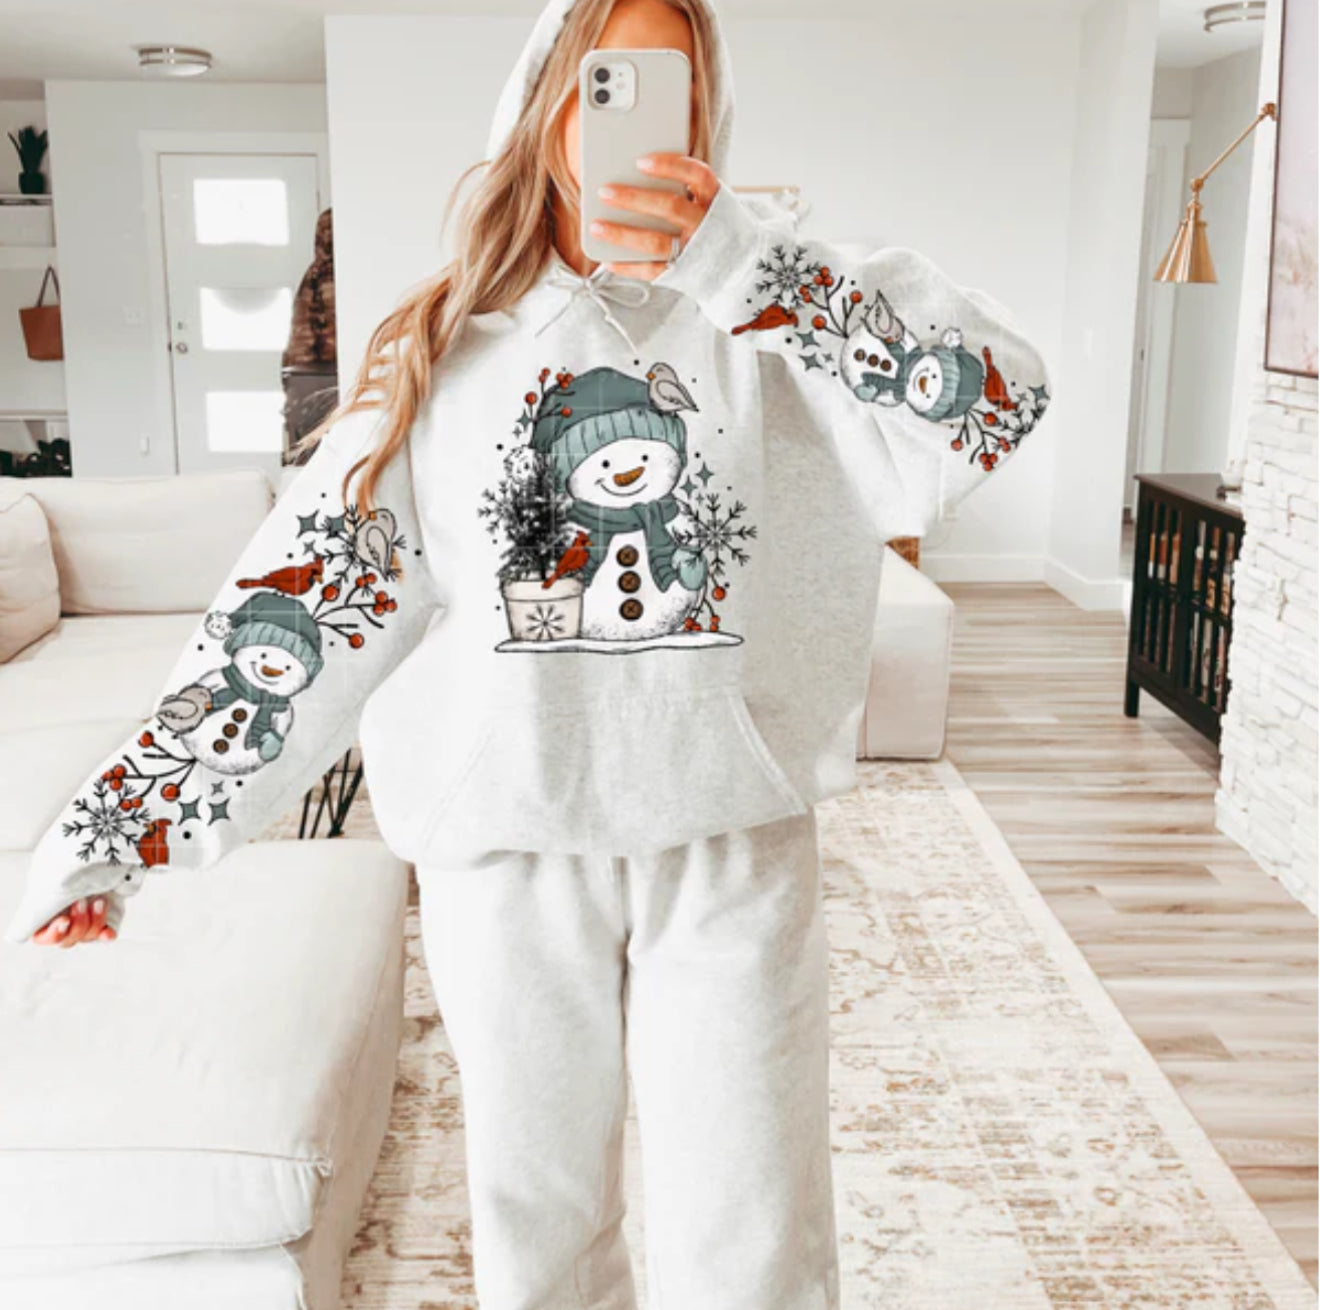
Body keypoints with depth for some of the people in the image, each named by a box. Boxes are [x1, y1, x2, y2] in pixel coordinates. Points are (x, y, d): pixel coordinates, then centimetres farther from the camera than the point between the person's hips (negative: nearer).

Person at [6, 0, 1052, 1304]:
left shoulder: (764, 326, 1)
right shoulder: (442, 343, 4)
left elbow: (1001, 390, -16)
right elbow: (305, 584, -1)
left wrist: (722, 246, -23)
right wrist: (109, 822, -5)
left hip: (731, 832, 0)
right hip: (503, 844, 1)